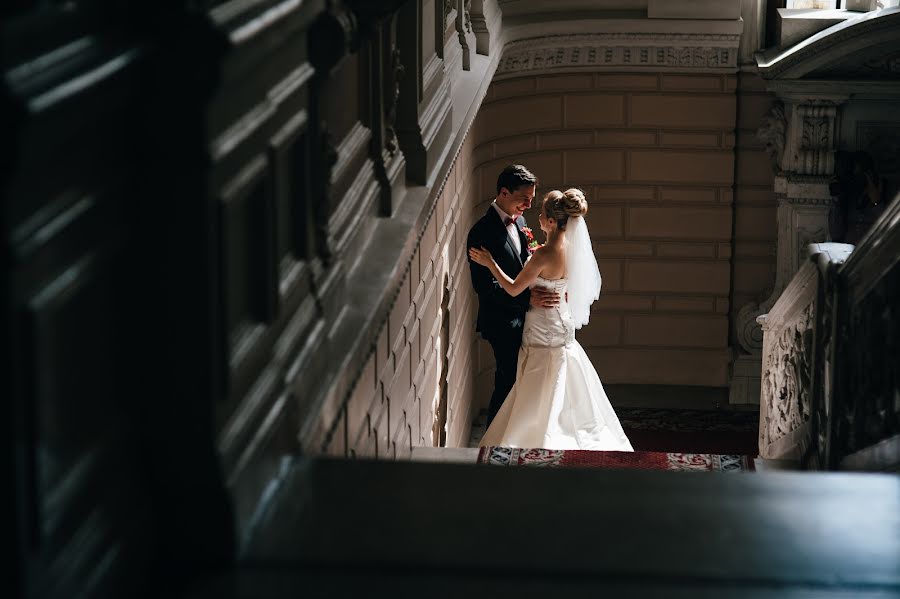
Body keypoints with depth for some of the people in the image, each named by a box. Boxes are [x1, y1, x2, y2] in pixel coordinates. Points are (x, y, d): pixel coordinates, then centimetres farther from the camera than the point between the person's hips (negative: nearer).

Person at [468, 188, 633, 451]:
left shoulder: (545, 255, -26)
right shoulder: (571, 246, -2)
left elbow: (514, 289, -17)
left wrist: (490, 263, -9)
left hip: (544, 333, -9)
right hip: (562, 327, 9)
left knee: (538, 404, 2)